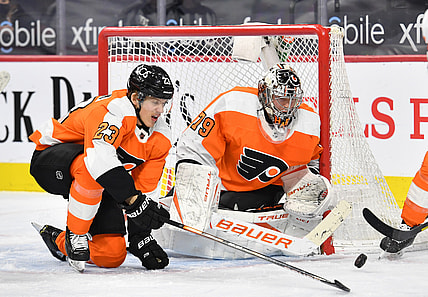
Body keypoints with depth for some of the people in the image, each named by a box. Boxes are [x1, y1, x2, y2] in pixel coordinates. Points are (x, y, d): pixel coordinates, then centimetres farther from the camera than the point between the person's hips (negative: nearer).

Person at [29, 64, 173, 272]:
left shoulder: (160, 138, -5)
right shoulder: (112, 110, -30)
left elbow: (144, 190, 0)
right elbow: (100, 157, -45)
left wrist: (141, 236, -7)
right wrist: (133, 200, -49)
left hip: (96, 186, 8)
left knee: (112, 254, -5)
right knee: (91, 168, -42)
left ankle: (58, 241, 24)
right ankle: (75, 235, -23)